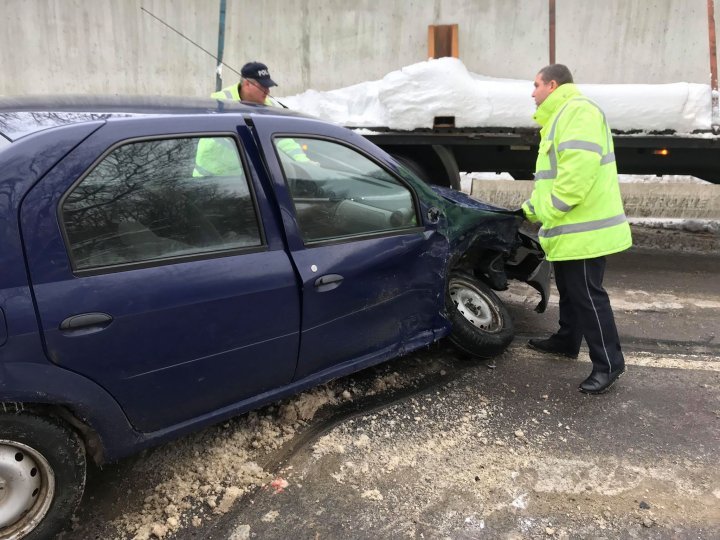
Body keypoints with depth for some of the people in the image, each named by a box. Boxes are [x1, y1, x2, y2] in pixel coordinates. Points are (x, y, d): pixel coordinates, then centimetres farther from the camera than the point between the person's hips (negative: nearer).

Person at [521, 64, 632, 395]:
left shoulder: (578, 110, -15)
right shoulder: (559, 117, 21)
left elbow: (580, 166, -29)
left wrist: (548, 211, -23)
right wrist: (531, 207, 25)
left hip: (583, 227, -11)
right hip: (570, 228, 11)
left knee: (587, 295, -6)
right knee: (569, 290, 21)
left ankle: (608, 364, 4)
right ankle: (566, 341, 37)